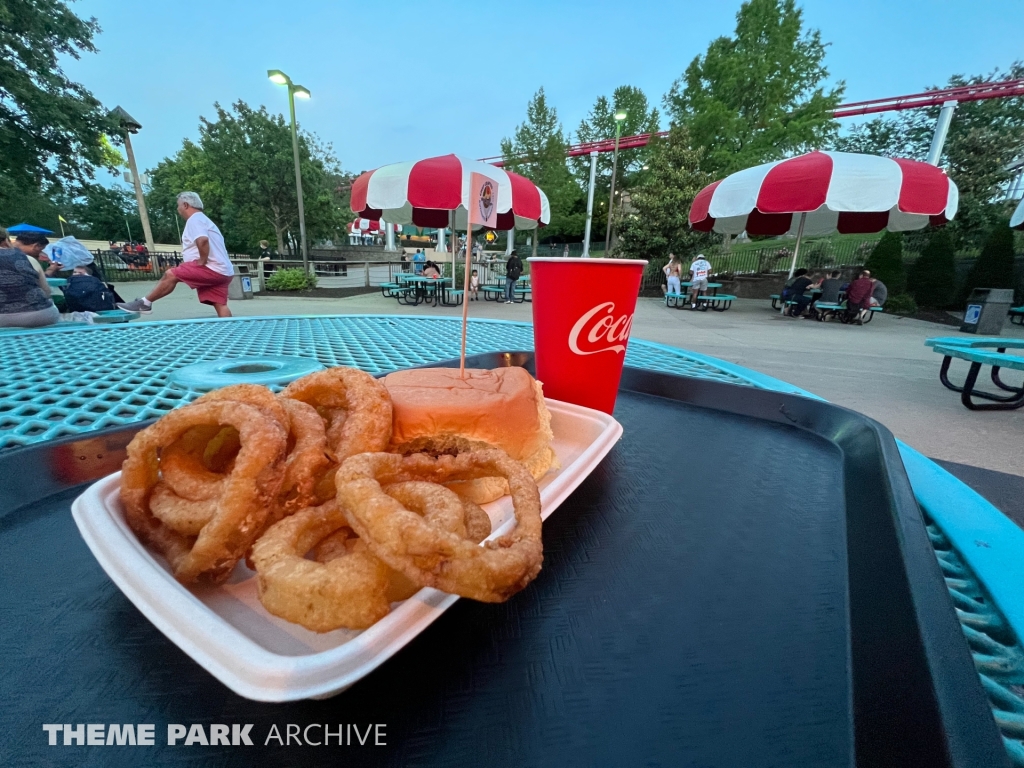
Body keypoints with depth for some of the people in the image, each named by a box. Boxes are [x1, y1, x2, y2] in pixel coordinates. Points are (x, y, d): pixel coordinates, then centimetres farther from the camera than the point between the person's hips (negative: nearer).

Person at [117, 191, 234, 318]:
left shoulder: (194, 219, -3)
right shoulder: (203, 219, 28)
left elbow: (202, 240, -24)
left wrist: (202, 261, -15)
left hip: (212, 268, -9)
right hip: (221, 271, 9)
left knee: (170, 274, -3)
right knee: (221, 306, 0)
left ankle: (145, 303, 7)